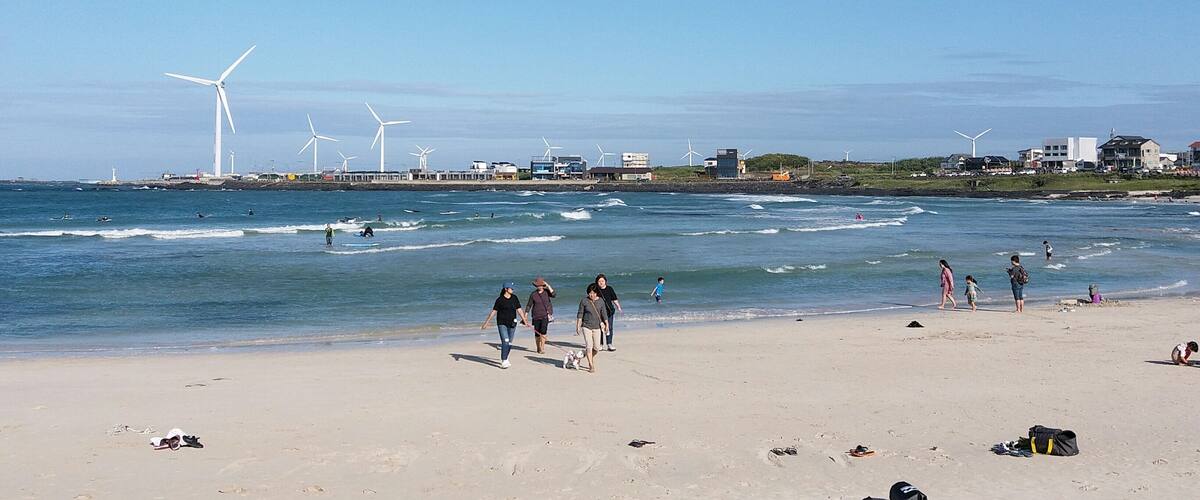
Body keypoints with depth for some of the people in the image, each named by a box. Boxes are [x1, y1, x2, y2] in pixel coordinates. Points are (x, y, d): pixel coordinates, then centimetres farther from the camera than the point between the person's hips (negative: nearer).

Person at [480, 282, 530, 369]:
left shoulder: (515, 298, 6)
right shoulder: (500, 300, -7)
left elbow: (519, 310, 4)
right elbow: (493, 312, -2)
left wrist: (524, 321, -3)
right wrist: (486, 323, -1)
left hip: (512, 323, 5)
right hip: (502, 323, -5)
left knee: (509, 343, 9)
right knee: (505, 341, -16)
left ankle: (504, 359, 26)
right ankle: (504, 361, -14)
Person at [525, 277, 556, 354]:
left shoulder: (546, 292, 2)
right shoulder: (533, 294, 0)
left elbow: (553, 294, -18)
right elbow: (528, 305, 3)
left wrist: (548, 285, -17)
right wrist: (525, 317, -2)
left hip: (545, 316, -1)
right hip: (536, 316, 1)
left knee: (543, 331, -17)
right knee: (537, 333, 6)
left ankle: (542, 348, -14)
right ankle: (538, 348, 23)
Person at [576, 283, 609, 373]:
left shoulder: (601, 301, 0)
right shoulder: (584, 301, -6)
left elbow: (604, 314, 5)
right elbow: (580, 314, -1)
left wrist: (607, 324, -2)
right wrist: (578, 326, -2)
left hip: (597, 327, 2)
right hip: (586, 326, -2)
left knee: (596, 348, 3)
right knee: (589, 346, -11)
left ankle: (591, 358, 32)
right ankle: (591, 366, -5)